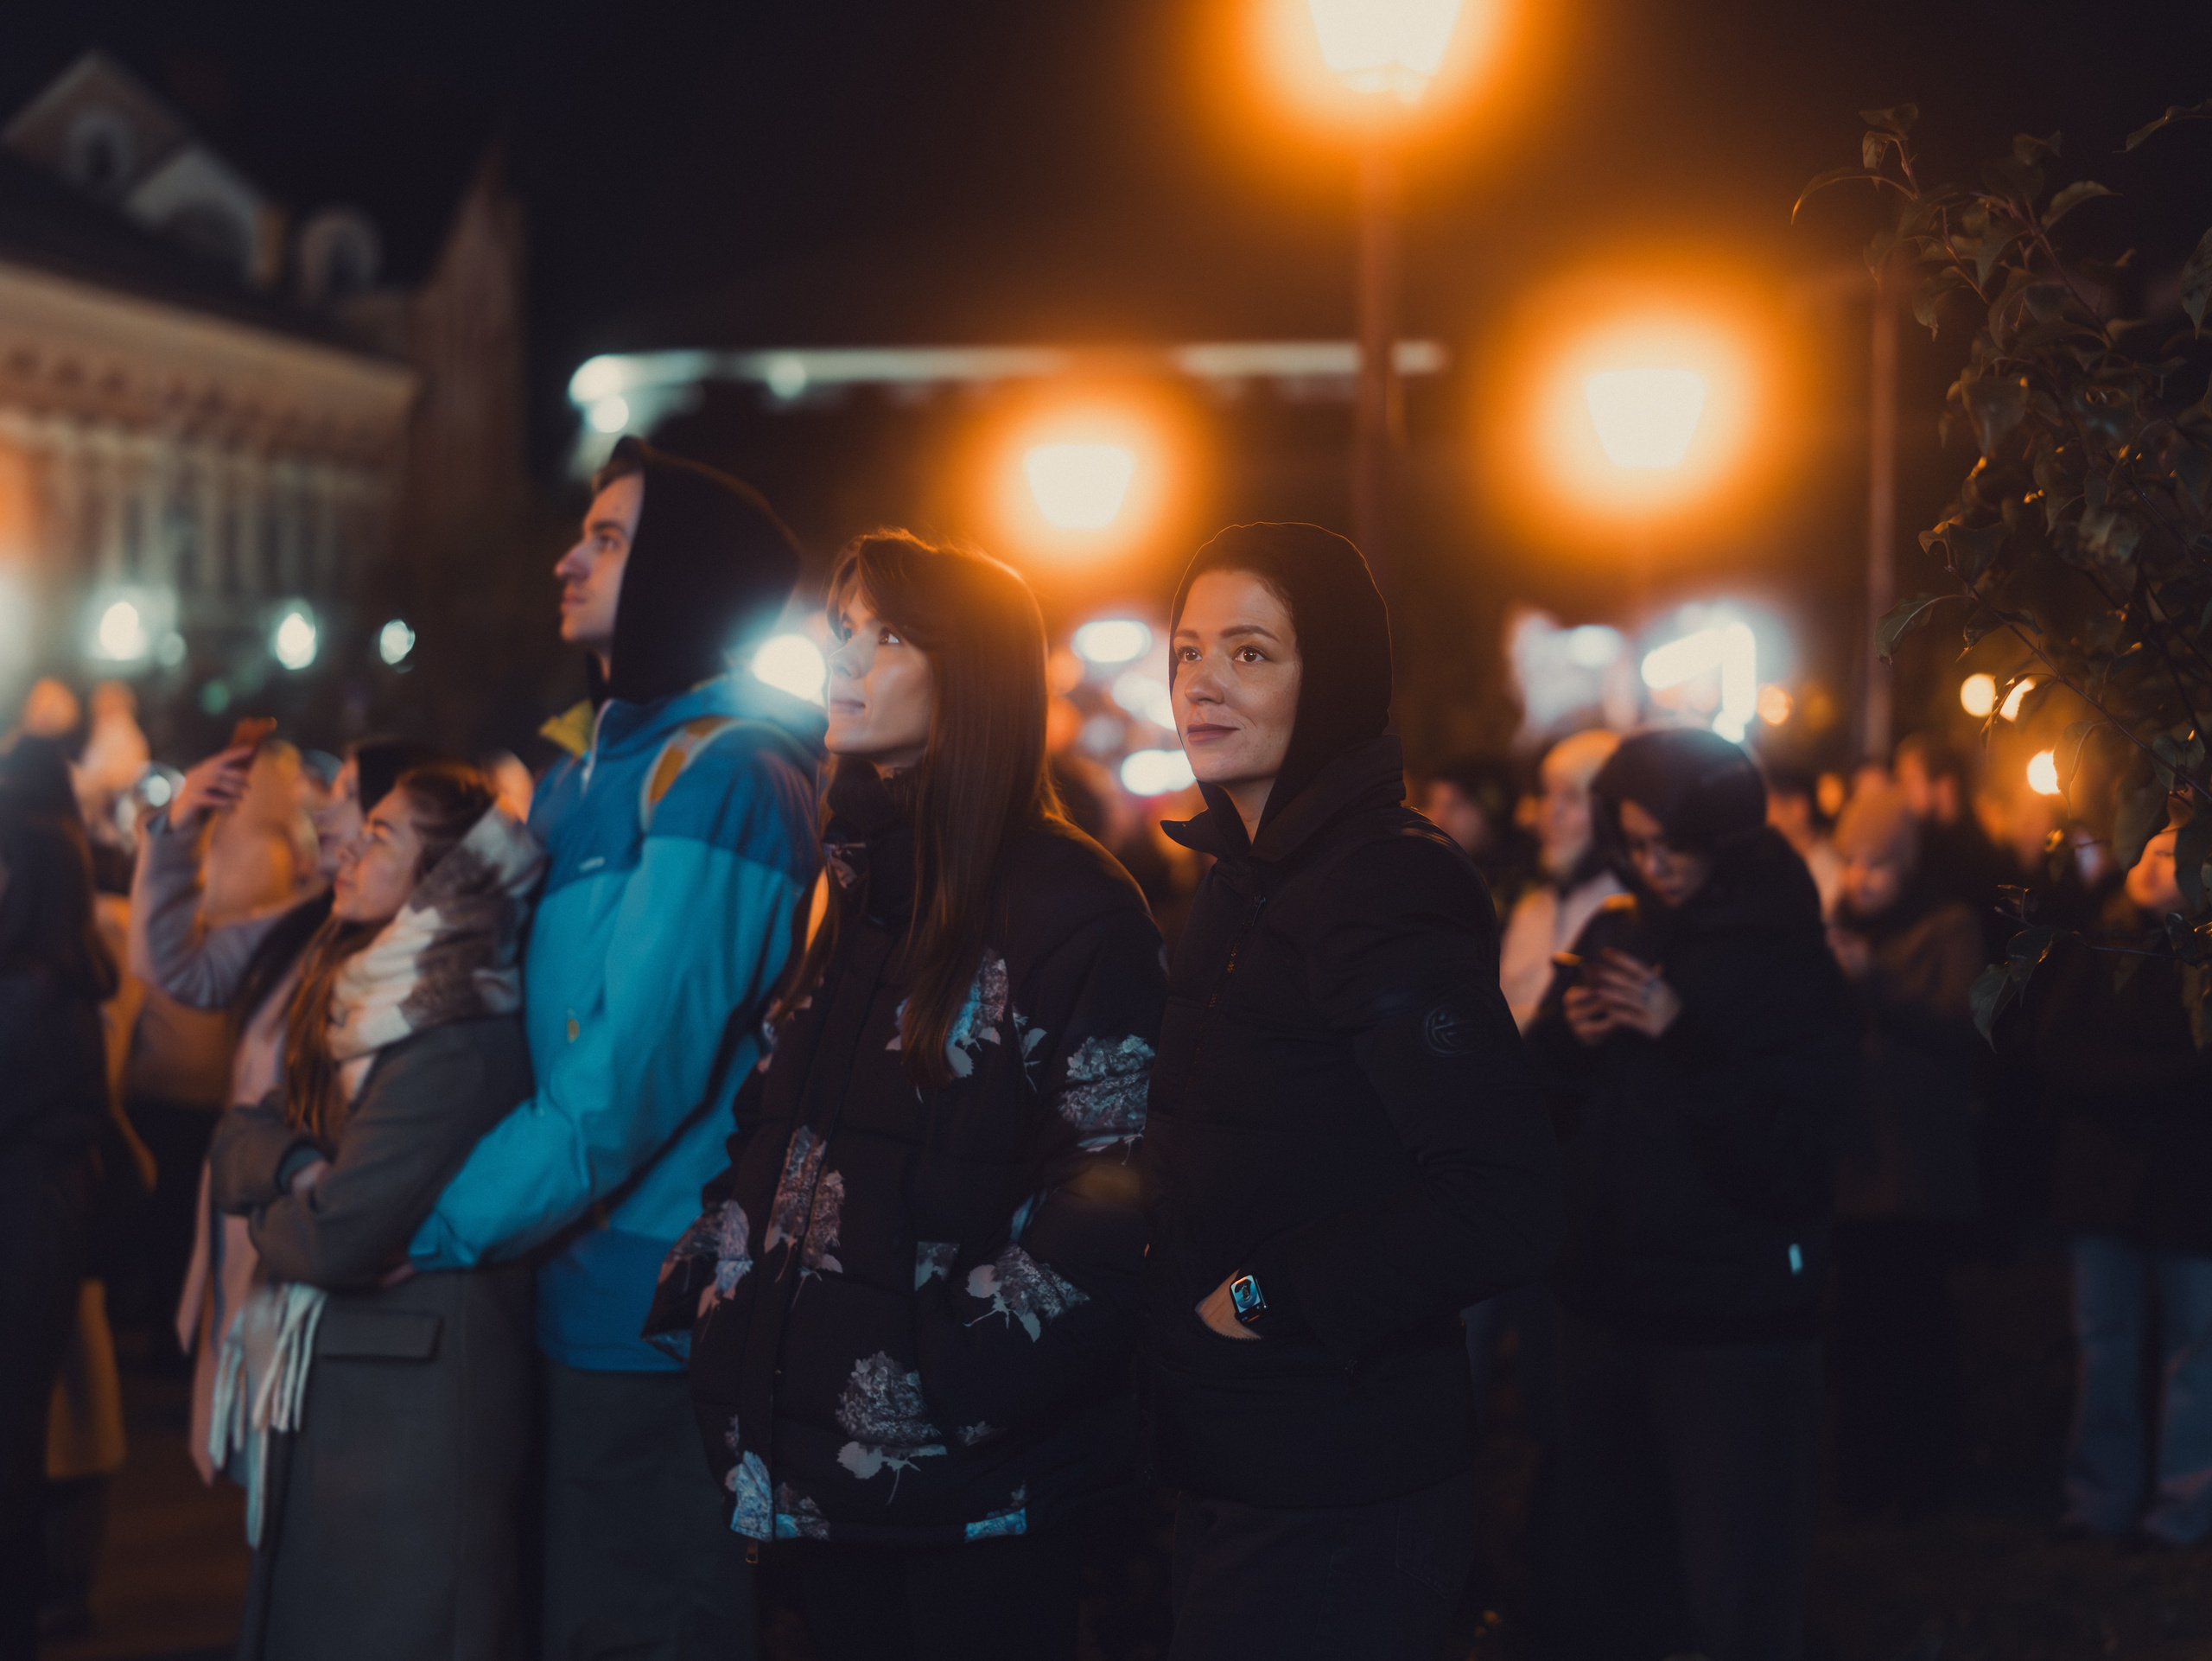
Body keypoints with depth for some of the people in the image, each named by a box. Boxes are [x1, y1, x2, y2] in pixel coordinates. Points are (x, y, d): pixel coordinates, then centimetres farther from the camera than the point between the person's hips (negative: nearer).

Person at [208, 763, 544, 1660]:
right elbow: (236, 1138, 7)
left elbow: (336, 1238, -24)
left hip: (408, 1413, -9)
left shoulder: (461, 1041, -20)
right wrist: (294, 1165, -14)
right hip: (324, 1400, 9)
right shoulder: (362, 1001, 11)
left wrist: (267, 1214, -3)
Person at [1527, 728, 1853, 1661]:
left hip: (1734, 1326, -5)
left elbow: (1791, 1164, -17)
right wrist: (1564, 1036, -7)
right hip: (1608, 1303, 5)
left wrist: (1687, 1039, -22)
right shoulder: (1616, 938, 9)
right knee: (1603, 1582, 9)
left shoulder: (1785, 963, -5)